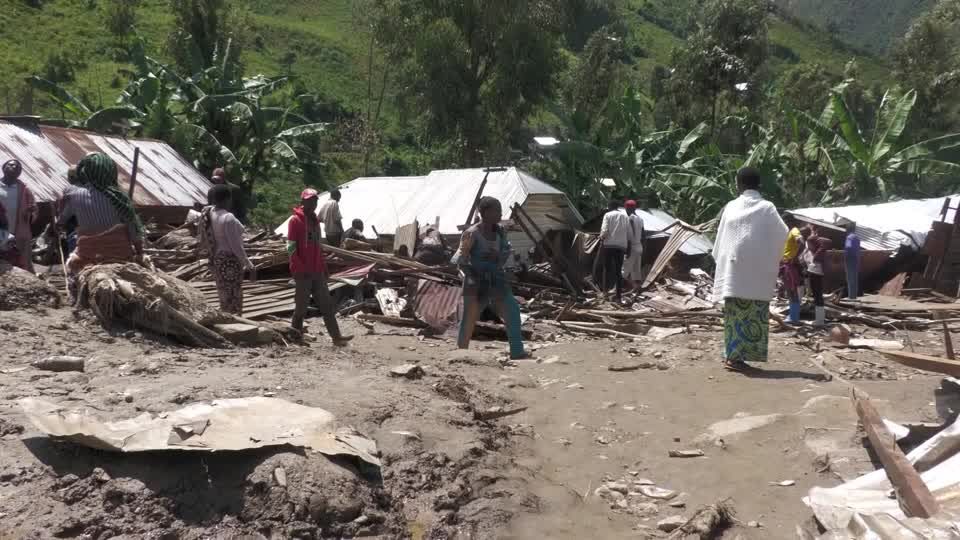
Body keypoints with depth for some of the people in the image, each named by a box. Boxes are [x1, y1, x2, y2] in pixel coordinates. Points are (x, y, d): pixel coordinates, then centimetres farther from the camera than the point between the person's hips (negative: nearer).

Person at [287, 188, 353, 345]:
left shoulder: (315, 220, 15)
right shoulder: (295, 220, -9)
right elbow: (291, 248, -14)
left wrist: (323, 265, 14)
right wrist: (300, 268, -19)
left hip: (317, 271, 8)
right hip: (303, 272, -7)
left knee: (327, 304, 3)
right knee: (302, 305, 1)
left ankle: (336, 336, 3)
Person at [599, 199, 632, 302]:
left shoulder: (608, 215, 0)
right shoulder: (625, 216, 11)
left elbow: (605, 231, -12)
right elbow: (629, 234, 8)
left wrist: (601, 238, 4)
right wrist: (629, 246, 16)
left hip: (609, 245, -3)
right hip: (621, 246, 3)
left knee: (607, 268, 6)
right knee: (619, 271, 7)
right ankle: (619, 295, 5)